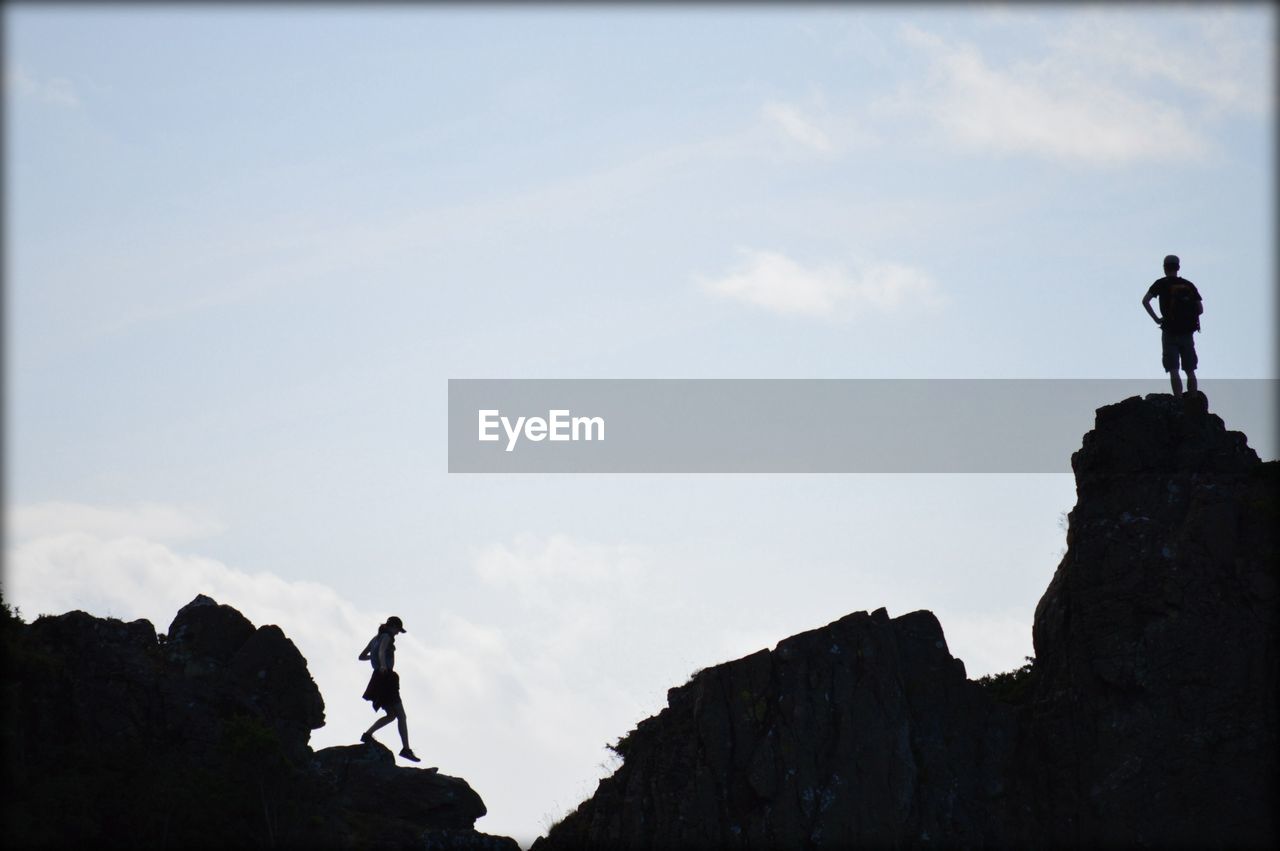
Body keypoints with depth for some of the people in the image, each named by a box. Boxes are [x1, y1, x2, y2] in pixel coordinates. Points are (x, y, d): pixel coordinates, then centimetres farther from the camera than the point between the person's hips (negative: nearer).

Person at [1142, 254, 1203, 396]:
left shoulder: (1162, 284, 0)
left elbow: (1145, 301, -12)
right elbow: (1200, 309, 5)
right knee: (1190, 371, 10)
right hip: (1188, 333, 3)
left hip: (1170, 333, -3)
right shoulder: (1189, 285, 8)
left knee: (1173, 371, -6)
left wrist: (1156, 319, -5)